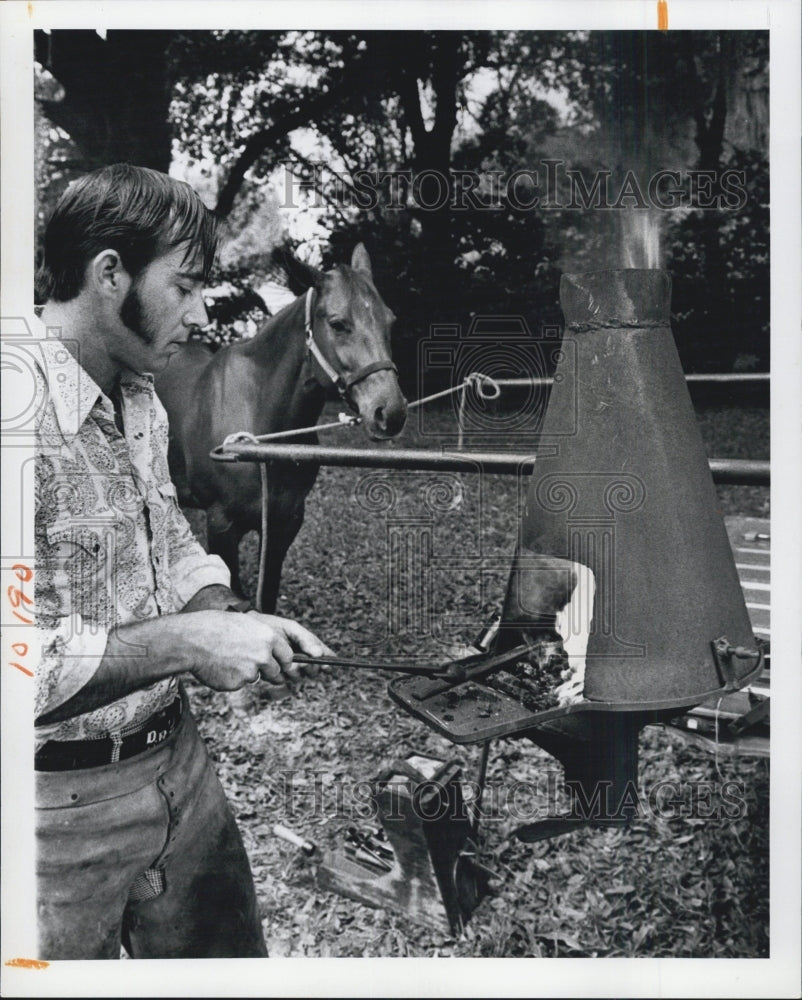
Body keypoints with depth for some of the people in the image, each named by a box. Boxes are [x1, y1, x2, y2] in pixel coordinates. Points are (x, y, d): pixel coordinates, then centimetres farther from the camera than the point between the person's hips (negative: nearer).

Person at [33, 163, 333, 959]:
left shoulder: (140, 402, 5)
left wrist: (224, 622, -3)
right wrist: (186, 640, -25)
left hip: (177, 764, 8)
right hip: (62, 802, -8)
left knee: (230, 954, 23)